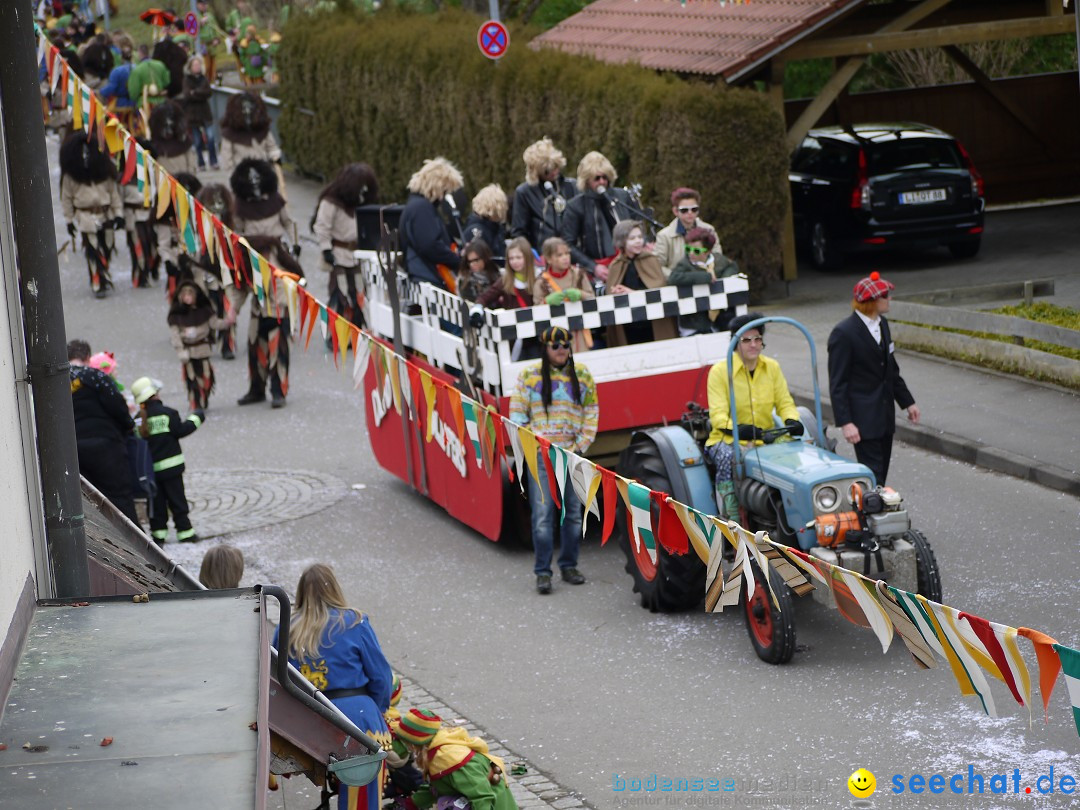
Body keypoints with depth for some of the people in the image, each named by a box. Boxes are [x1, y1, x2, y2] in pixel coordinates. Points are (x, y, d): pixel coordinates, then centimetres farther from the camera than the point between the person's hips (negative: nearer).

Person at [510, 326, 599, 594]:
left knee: (574, 512, 8)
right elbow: (518, 414, 2)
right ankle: (543, 572, -4)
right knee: (543, 514, -8)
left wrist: (580, 446, -2)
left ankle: (569, 566, 19)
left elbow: (591, 413, 8)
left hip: (572, 454, 3)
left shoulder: (582, 375, 7)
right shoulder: (529, 375, 1)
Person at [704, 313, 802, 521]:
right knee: (728, 461, -38)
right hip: (727, 441, -3)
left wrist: (791, 421, -17)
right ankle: (731, 524, -36)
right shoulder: (719, 371, -5)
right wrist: (737, 429, -36)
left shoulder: (772, 368, 9)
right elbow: (718, 414, -14)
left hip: (764, 440, 3)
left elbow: (784, 403, 8)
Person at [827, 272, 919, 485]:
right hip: (864, 420, -8)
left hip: (885, 417, 8)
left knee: (882, 473, 10)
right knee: (873, 475, -10)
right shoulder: (844, 333, -16)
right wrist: (845, 423, -20)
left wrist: (907, 402, 22)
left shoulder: (882, 324, 10)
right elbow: (837, 384, -15)